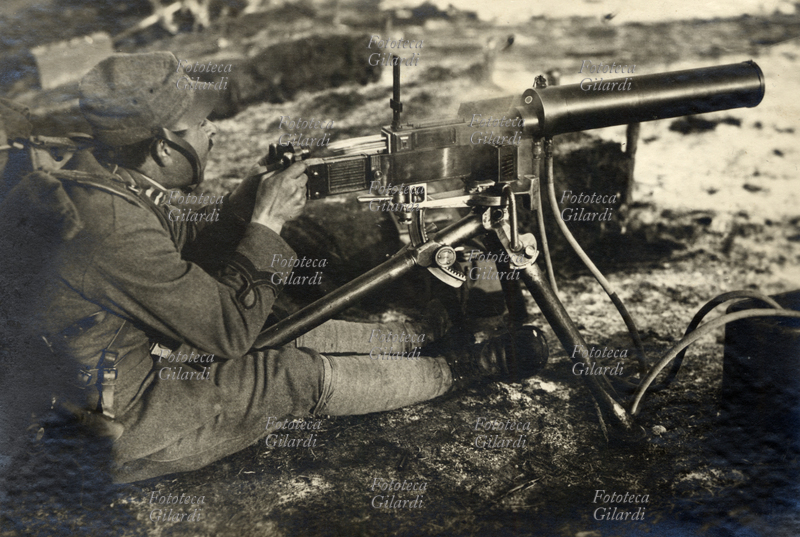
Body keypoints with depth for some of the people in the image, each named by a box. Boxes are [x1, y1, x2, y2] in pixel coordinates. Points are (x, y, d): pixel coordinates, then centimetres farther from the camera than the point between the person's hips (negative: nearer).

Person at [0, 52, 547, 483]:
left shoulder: (95, 178, -3)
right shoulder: (114, 229, -33)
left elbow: (181, 243, 11)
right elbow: (228, 328, -24)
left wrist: (254, 197, -4)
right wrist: (266, 223, -16)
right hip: (116, 430, -9)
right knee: (302, 379, -8)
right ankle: (461, 369, 7)